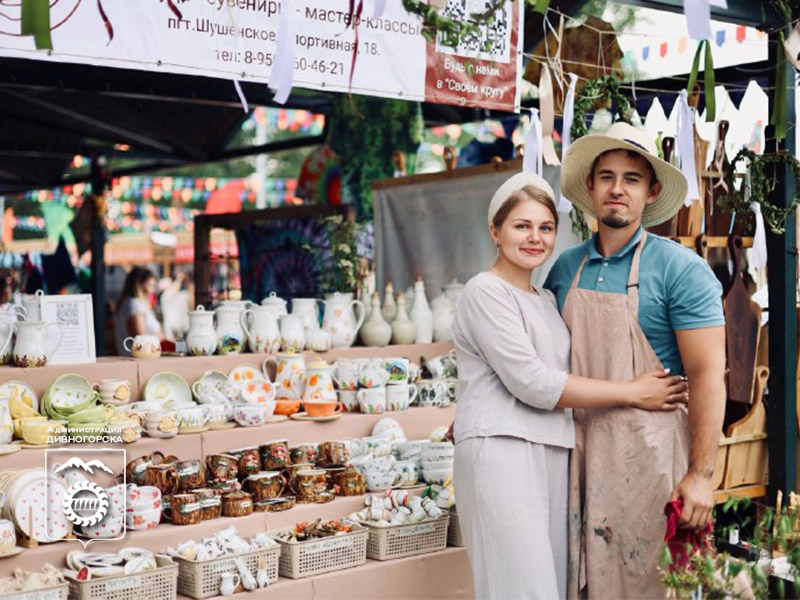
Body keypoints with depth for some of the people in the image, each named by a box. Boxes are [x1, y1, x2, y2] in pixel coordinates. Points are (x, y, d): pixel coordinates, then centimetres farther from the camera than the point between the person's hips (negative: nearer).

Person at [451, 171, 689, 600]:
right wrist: (632, 393, -7)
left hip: (552, 454, 8)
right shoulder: (486, 291, -4)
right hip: (501, 451, -8)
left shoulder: (547, 301, 21)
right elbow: (531, 382, -12)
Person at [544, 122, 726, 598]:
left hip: (647, 451, -4)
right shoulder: (565, 269, 9)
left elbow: (707, 374, -10)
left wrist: (701, 475, -15)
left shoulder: (680, 269, -6)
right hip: (577, 447, 5)